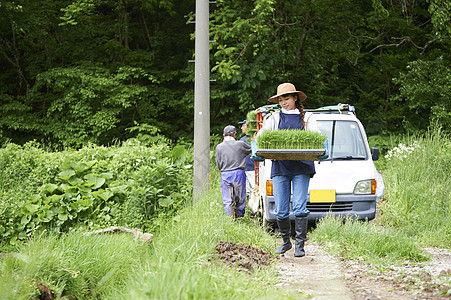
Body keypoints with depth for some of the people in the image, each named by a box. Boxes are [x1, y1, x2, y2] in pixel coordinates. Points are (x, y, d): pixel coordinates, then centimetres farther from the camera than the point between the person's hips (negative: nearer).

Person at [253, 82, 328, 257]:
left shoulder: (306, 119, 12)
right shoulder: (275, 118, 14)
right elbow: (258, 138, 11)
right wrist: (255, 151, -10)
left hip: (301, 168, -1)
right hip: (279, 168, 2)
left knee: (300, 208, -9)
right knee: (281, 210, 2)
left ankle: (299, 245, -4)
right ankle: (286, 241, 21)